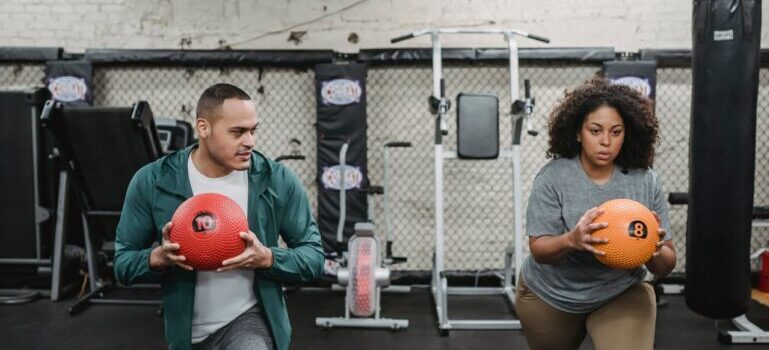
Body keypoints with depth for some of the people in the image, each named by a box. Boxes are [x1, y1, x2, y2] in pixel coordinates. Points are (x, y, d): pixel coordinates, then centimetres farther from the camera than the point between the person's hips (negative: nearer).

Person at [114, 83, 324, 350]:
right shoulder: (152, 181, -9)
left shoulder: (278, 181, -12)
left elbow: (313, 256, -6)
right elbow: (123, 263, -1)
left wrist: (267, 258, -25)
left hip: (248, 318, -2)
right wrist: (158, 257, -23)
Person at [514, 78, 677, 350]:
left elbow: (665, 267, -10)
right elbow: (539, 250, -20)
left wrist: (656, 251, -34)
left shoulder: (646, 181, -13)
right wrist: (571, 240, -42)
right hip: (550, 297, 0)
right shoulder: (552, 177, -18)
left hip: (622, 295, 1)